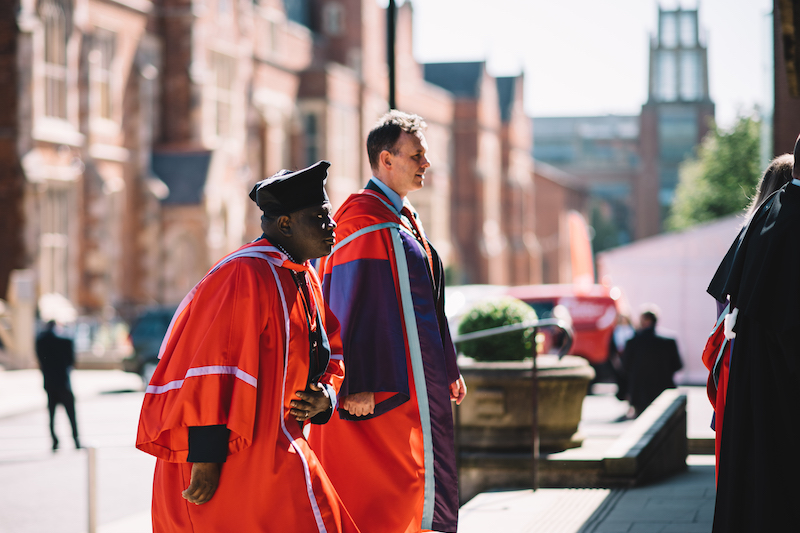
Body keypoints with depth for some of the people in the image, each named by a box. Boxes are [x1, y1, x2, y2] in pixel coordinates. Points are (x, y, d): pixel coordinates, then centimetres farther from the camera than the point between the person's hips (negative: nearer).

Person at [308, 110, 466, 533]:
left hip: (414, 382, 10)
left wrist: (446, 368, 20)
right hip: (380, 385, -10)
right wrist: (358, 383, -25)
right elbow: (351, 305, -20)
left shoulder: (404, 219, 16)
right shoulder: (364, 220, -15)